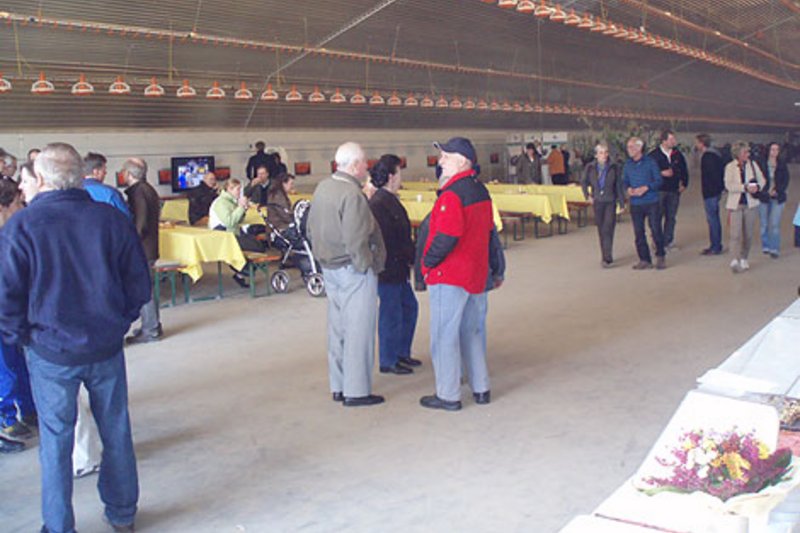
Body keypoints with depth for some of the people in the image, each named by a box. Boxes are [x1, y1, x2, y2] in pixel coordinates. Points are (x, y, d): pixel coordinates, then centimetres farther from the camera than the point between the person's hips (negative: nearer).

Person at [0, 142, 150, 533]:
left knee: (55, 440, 12)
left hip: (50, 352, -2)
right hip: (107, 347, 2)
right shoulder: (112, 219, -7)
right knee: (116, 431, 16)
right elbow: (139, 284, -1)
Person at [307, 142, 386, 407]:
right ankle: (356, 391, 6)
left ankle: (338, 387, 25)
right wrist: (367, 266, -13)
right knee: (358, 330, 0)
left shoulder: (322, 188, 7)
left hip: (330, 268, 9)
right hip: (354, 270, -9)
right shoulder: (352, 195, -21)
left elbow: (311, 229, 14)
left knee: (337, 327, 16)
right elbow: (355, 241, -25)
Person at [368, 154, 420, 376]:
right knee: (391, 313, 0)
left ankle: (402, 353, 32)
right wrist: (411, 257, -15)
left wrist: (411, 257, 8)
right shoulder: (378, 204, -20)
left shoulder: (390, 200, 12)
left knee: (409, 307, 18)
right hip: (387, 268, -10)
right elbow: (388, 241, -22)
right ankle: (388, 362, 14)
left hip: (397, 268, 10)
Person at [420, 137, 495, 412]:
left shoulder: (452, 194, -19)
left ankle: (448, 396, 8)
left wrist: (427, 262, -13)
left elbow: (446, 237, -26)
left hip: (449, 276, -9)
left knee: (444, 336, 1)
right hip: (477, 274, 9)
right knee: (472, 332, 18)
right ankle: (480, 389, 25)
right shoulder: (480, 190, 10)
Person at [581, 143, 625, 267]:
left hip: (610, 202, -2)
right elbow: (584, 182, 14)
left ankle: (607, 258, -14)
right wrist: (587, 196, 4)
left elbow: (619, 186, 1)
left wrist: (622, 203, 0)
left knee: (607, 229, -12)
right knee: (601, 230, 8)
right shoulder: (590, 168, 0)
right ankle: (605, 256, 19)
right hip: (597, 202, 2)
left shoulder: (613, 168, -3)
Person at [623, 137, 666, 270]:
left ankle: (660, 257, 15)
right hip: (635, 204, 4)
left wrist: (645, 188, -17)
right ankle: (645, 260, 13)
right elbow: (625, 181, 15)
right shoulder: (627, 165, 8)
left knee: (656, 230, -3)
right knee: (639, 233, 4)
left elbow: (658, 180, -3)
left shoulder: (650, 162, -3)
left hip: (652, 202, -3)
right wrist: (628, 189, -7)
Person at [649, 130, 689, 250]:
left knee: (671, 217, 8)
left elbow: (684, 170, 18)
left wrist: (684, 184, 10)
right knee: (658, 217, -3)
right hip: (659, 190, -4)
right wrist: (662, 173, -17)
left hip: (674, 190, 4)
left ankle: (668, 241, 15)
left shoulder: (677, 154, 7)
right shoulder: (654, 155, -7)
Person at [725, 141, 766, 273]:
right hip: (736, 204, -3)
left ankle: (744, 259, 22)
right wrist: (745, 187, -21)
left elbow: (762, 180, 13)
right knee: (735, 234, -12)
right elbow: (729, 185, -12)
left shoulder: (753, 165, 7)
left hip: (751, 204, 3)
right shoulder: (730, 167, -2)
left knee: (748, 234, 8)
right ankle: (735, 260, -17)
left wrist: (758, 187, -9)